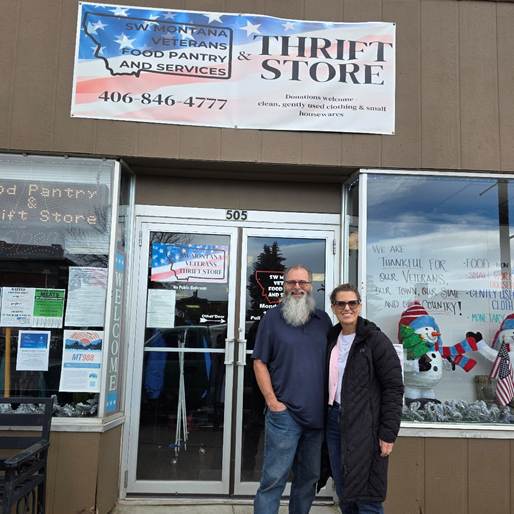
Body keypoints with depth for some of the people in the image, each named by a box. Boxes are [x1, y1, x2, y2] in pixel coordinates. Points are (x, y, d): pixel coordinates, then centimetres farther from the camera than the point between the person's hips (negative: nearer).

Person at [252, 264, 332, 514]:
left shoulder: (323, 319, 10)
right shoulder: (272, 318, -1)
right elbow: (260, 362, -4)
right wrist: (272, 401, -11)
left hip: (317, 415, 5)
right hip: (284, 413, -4)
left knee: (309, 477, 16)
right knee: (274, 478, -2)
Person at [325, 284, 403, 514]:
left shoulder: (376, 340, -8)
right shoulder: (331, 339, 11)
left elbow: (394, 388, -11)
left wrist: (388, 433, -14)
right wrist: (328, 417, 10)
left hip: (364, 425, -6)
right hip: (334, 420, 6)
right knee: (344, 495, 13)